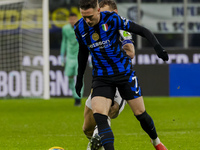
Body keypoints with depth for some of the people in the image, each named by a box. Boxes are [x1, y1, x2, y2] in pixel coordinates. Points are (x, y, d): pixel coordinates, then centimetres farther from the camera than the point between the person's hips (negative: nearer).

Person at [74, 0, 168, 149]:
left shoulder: (112, 19, -17)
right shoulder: (80, 28, -5)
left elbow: (142, 31, -13)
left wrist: (157, 47, -27)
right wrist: (79, 77, 21)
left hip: (124, 72, -2)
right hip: (101, 77, 2)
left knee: (140, 113, 7)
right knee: (98, 115, -22)